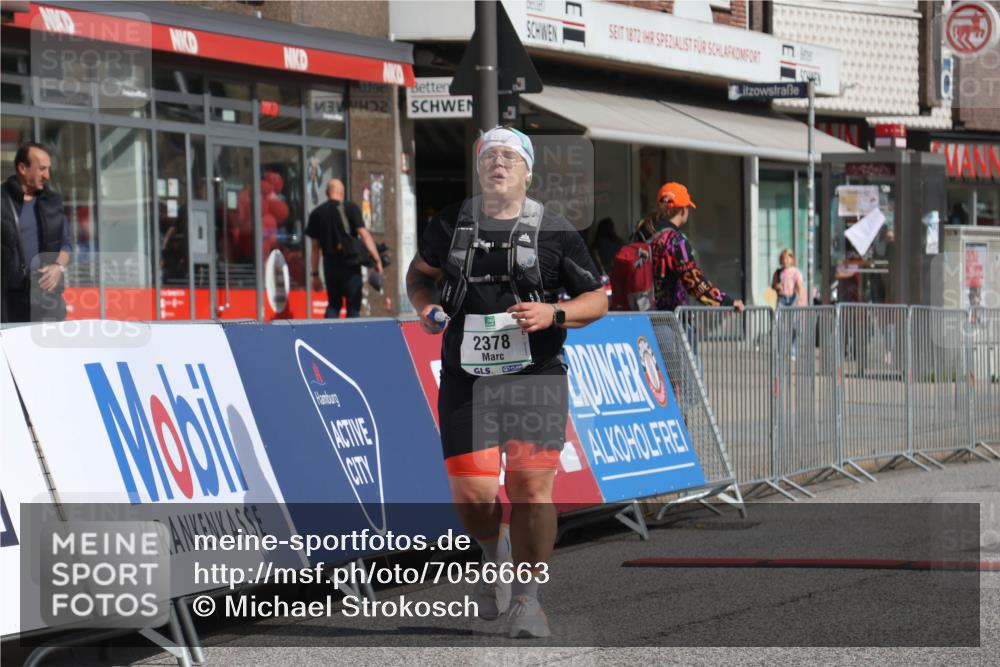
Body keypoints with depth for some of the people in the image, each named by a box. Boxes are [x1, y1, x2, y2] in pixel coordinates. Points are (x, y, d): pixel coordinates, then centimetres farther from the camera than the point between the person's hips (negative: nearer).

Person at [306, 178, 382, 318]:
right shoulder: (350, 208, -3)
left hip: (330, 265, 3)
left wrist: (315, 274, 14)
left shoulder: (317, 213, 7)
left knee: (333, 305, 15)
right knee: (353, 307, 3)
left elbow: (315, 247, 9)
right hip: (351, 264, -3)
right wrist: (376, 259, -13)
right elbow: (363, 234, -13)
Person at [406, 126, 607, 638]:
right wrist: (426, 308, 3)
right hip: (466, 376, 1)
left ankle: (527, 599, 9)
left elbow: (597, 300, 7)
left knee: (531, 489, -8)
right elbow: (420, 272, 25)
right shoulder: (451, 224, 8)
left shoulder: (554, 232, 2)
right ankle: (493, 553, 30)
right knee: (472, 495, -5)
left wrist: (552, 314, -12)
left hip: (536, 375, -1)